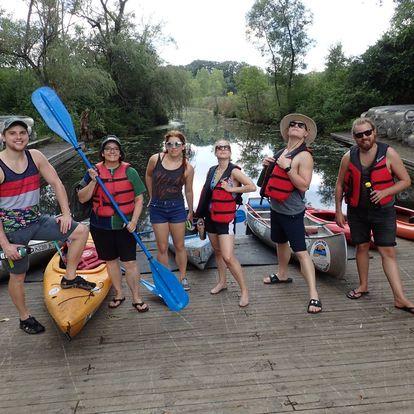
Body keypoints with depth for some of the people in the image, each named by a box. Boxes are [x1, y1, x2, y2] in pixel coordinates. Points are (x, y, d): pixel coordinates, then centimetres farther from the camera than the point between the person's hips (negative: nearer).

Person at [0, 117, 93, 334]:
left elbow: (56, 182, 2)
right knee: (18, 276, 8)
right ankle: (25, 318, 31)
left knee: (80, 231, -6)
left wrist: (66, 212, -6)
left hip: (36, 219, 5)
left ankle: (69, 277, 9)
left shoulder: (35, 156, -3)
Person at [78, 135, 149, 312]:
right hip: (101, 226, 2)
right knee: (111, 260, 14)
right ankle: (119, 294, 32)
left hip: (125, 225, -2)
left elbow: (139, 199, -1)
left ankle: (136, 298, 15)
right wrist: (93, 181, -16)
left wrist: (134, 221, -12)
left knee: (130, 262, 0)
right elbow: (82, 198, -1)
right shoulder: (94, 171, 2)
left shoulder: (130, 172, -3)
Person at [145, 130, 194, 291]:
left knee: (179, 246, 11)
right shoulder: (155, 159, -8)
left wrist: (190, 211, 12)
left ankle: (183, 277, 28)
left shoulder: (188, 168, -9)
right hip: (157, 208, 0)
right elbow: (148, 176, 12)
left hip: (177, 208, 0)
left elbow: (188, 191, 4)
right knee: (162, 248, 7)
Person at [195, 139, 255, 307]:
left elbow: (252, 187, -20)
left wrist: (231, 189, -18)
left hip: (226, 218, -6)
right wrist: (201, 216, 14)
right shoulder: (211, 171, 8)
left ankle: (244, 290, 2)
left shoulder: (234, 171, -10)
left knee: (228, 257, -13)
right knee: (217, 251, 18)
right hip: (211, 217, 7)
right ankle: (222, 282, 36)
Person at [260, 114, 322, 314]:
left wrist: (287, 167, -26)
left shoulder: (304, 156, -14)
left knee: (300, 251, -10)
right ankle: (282, 275, 45)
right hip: (276, 208, 8)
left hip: (292, 212, -8)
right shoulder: (281, 152, 8)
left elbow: (303, 185, -22)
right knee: (281, 242, 24)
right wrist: (268, 166, 0)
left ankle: (314, 295, -6)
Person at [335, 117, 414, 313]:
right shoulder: (348, 157, -4)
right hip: (357, 211, 2)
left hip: (383, 211, -2)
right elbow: (340, 185, 5)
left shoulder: (388, 153, -10)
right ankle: (363, 286, 29)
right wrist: (338, 211, 4)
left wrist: (384, 192, -20)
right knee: (362, 247, 12)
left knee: (388, 252, -3)